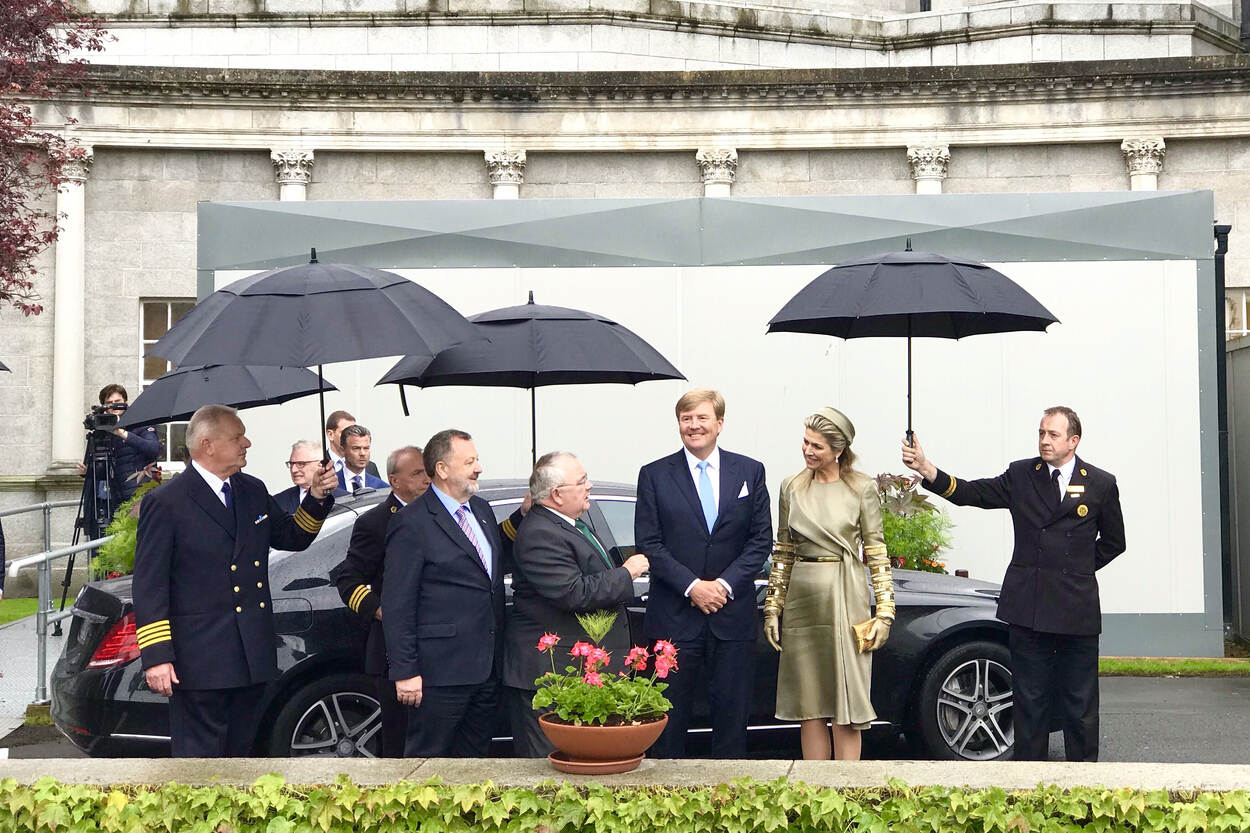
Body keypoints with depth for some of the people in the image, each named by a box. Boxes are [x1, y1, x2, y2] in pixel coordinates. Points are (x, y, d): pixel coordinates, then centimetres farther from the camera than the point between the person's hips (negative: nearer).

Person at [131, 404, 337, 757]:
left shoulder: (254, 491, 12)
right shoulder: (166, 502, -9)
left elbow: (292, 538, 24)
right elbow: (149, 585, -11)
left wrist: (317, 499, 5)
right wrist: (156, 657, -16)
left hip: (252, 659, 7)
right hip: (199, 661, -7)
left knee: (237, 753, 16)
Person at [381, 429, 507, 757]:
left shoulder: (482, 510, 13)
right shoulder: (412, 523, -11)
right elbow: (397, 604, -13)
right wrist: (405, 671, -16)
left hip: (487, 668, 8)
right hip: (441, 669, -8)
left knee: (475, 757, 15)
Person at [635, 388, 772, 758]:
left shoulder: (750, 471, 7)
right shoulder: (654, 475, 3)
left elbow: (761, 539, 4)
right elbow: (649, 543, -2)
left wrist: (725, 584, -9)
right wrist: (691, 586, -13)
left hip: (733, 614, 1)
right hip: (674, 616, -1)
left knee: (732, 710, 5)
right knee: (670, 713, 3)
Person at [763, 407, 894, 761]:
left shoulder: (862, 488, -1)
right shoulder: (791, 487, 8)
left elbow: (876, 552, -1)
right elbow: (782, 552, 13)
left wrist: (884, 611, -6)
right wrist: (773, 608, 9)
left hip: (845, 599, -3)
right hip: (801, 599, 3)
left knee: (845, 705, -2)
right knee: (808, 705, 6)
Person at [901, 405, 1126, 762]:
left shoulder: (1101, 484, 6)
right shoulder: (1020, 475, 6)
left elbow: (1113, 542, 16)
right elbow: (973, 493, -4)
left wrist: (1078, 569, 8)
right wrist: (927, 470, -17)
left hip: (1078, 609, 0)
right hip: (1028, 607, 1)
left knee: (1080, 703, 4)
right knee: (1029, 699, 5)